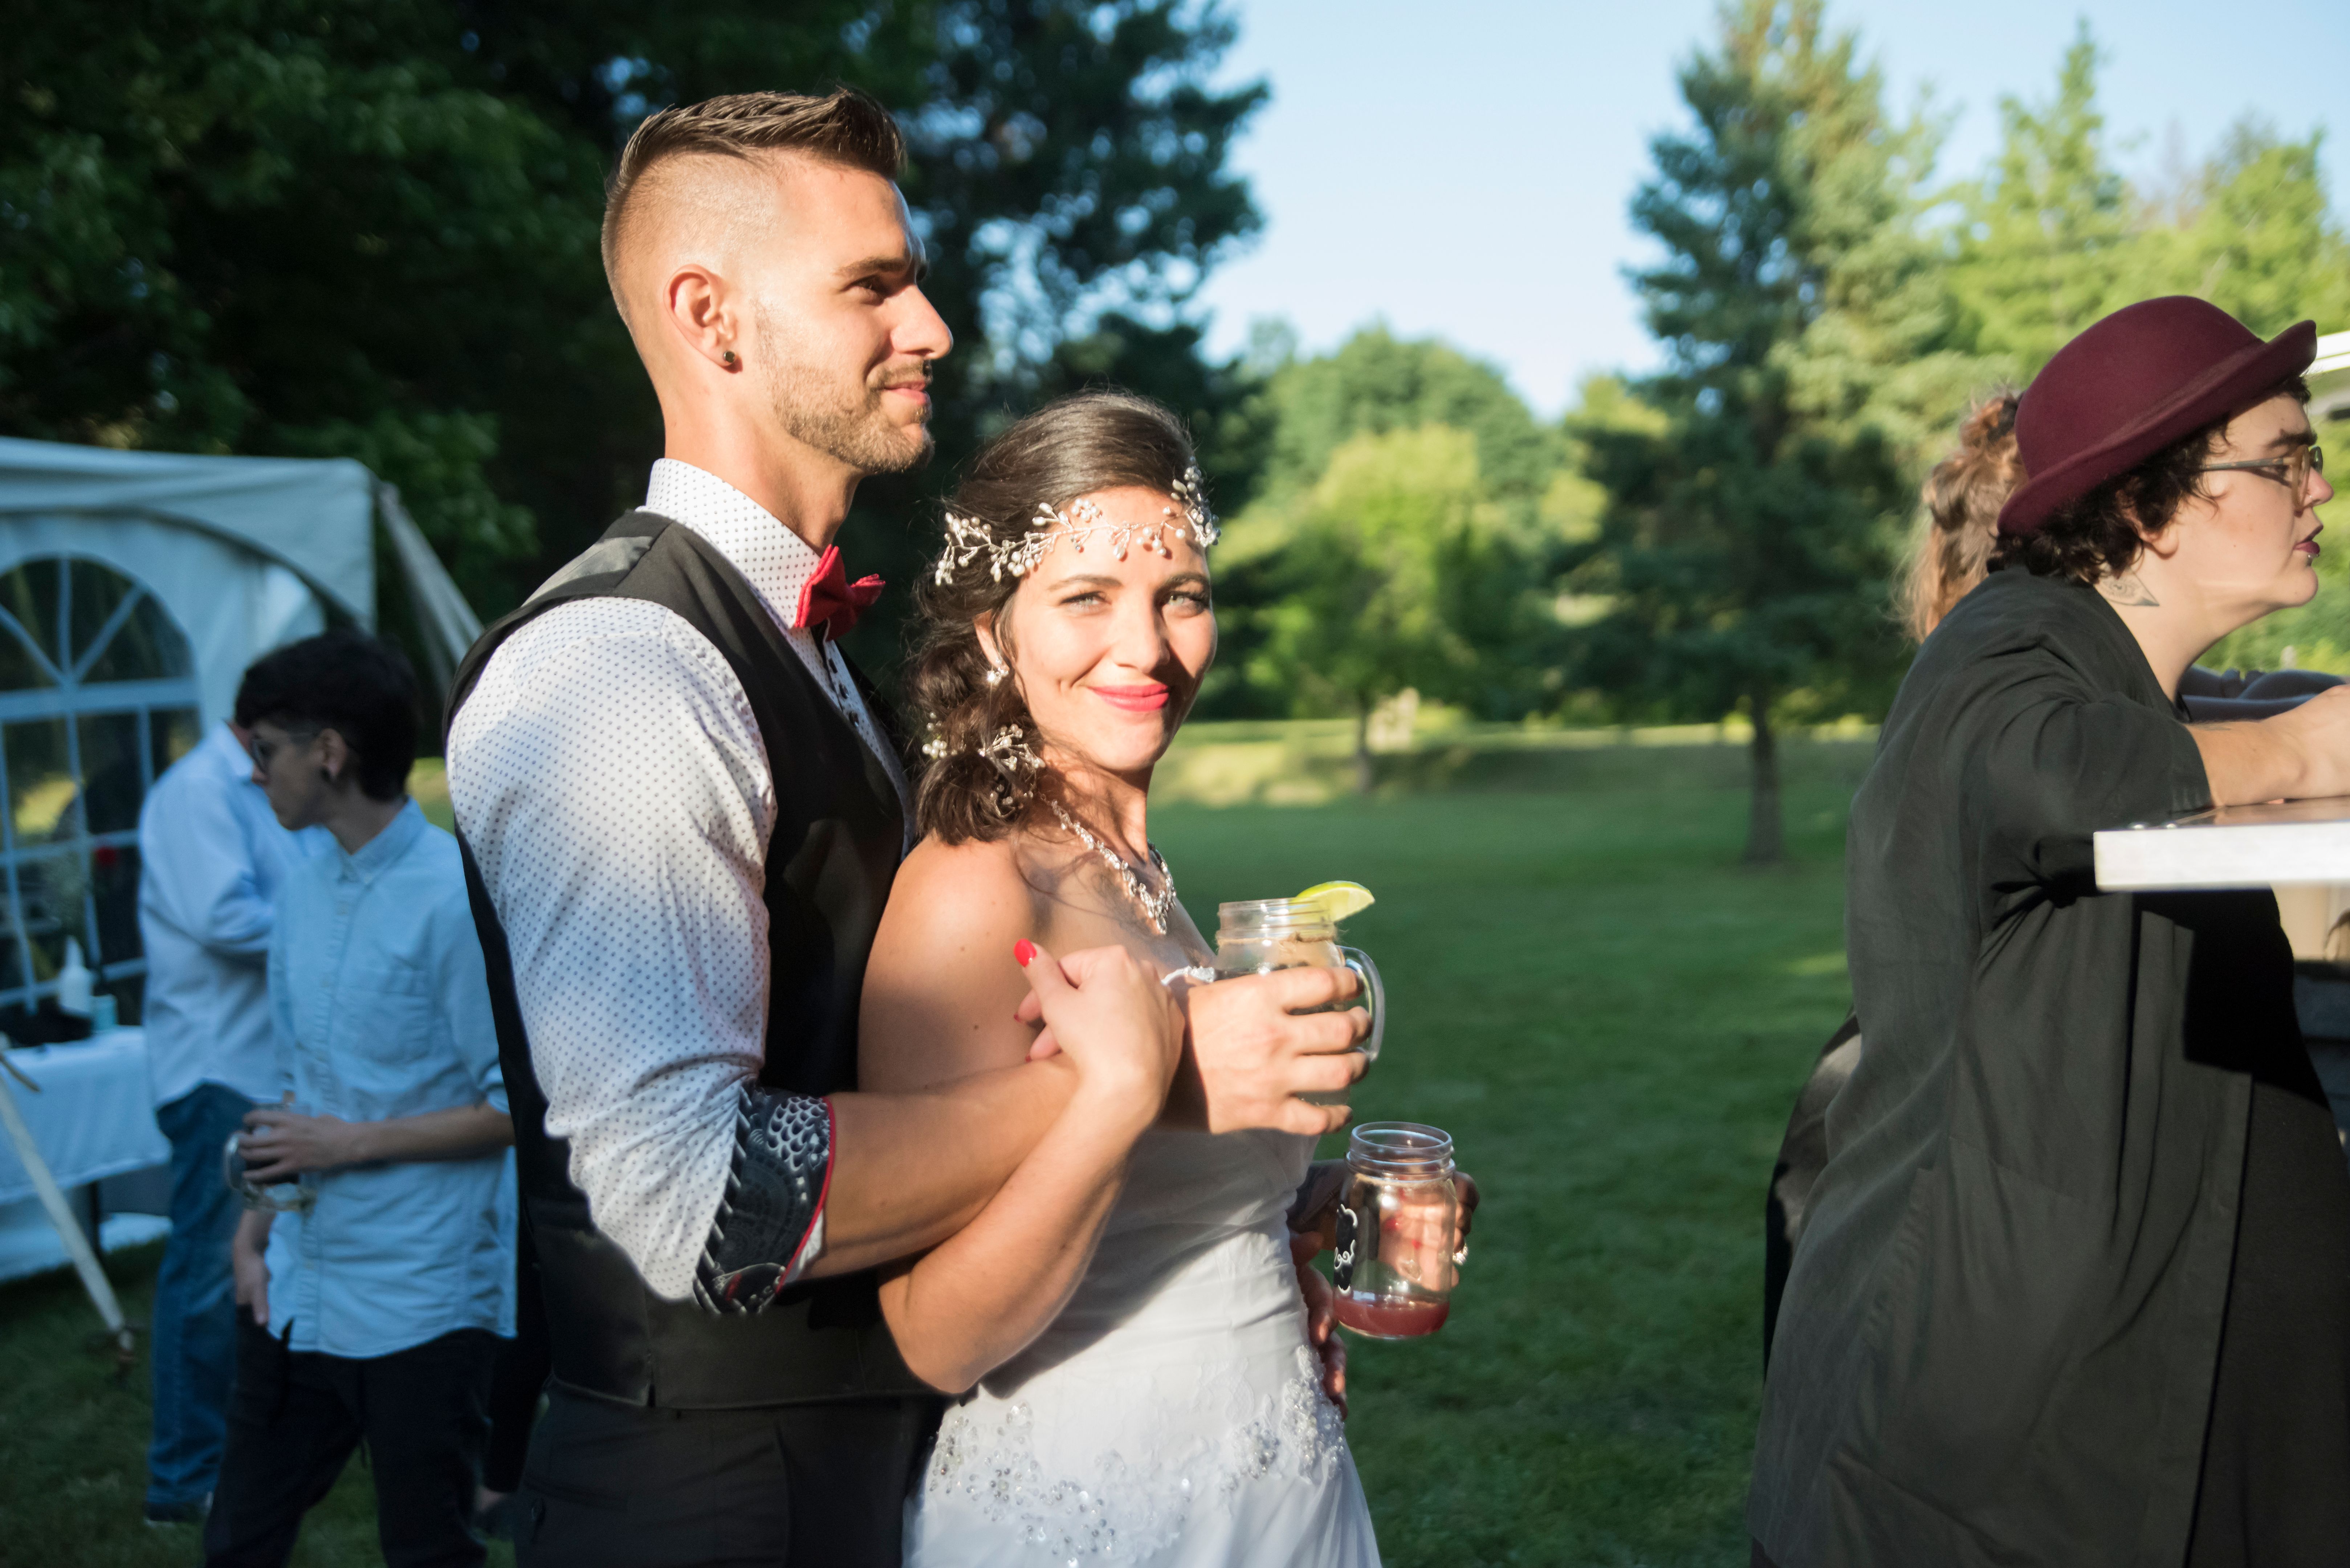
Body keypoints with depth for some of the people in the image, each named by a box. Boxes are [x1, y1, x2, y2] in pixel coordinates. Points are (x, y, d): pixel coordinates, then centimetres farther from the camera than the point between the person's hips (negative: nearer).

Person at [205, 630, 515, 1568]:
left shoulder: (456, 898, -16)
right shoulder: (304, 896, 9)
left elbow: (521, 1105, -16)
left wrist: (352, 1143, -16)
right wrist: (254, 1228, 7)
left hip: (419, 1306, -7)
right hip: (295, 1292, 7)